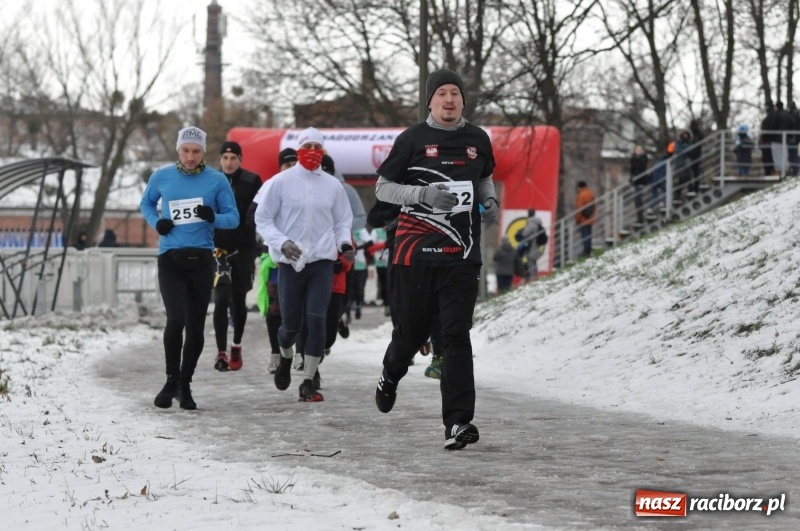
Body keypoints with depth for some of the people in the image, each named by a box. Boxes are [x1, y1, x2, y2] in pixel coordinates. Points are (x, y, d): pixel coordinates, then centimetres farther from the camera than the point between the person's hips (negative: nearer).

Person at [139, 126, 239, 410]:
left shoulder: (217, 180, 2)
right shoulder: (161, 177, 5)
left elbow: (233, 218, 6)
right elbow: (146, 203, 22)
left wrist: (213, 217, -17)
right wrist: (156, 223, 1)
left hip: (201, 260, 1)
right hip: (170, 260, -1)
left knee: (196, 328, 4)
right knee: (176, 319, -17)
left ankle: (185, 384, 21)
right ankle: (171, 381, 0)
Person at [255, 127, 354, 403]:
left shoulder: (333, 185, 7)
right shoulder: (281, 182, -1)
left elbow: (342, 221, 18)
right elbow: (262, 219, 1)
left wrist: (345, 242, -2)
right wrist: (282, 243, -14)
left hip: (322, 261, 1)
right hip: (290, 262, -1)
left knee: (317, 320, -10)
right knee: (291, 324, 4)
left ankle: (308, 382, -2)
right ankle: (285, 357, 41)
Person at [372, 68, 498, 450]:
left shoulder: (478, 141, 10)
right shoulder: (412, 140, -1)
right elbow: (382, 188, 1)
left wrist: (490, 201, 7)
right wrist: (424, 194, -14)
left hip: (462, 256, 1)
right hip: (415, 254, -1)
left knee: (457, 336, -9)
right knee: (413, 331, 10)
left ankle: (458, 422, -15)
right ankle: (390, 377, 45)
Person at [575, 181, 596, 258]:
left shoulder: (581, 195, -18)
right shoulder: (591, 194, 7)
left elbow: (579, 208, -19)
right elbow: (594, 206, 13)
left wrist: (577, 219, -10)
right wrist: (593, 216, 21)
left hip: (583, 220, -8)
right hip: (590, 219, 8)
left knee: (584, 235, -5)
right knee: (588, 234, 15)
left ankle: (586, 251, -7)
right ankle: (589, 251, 20)